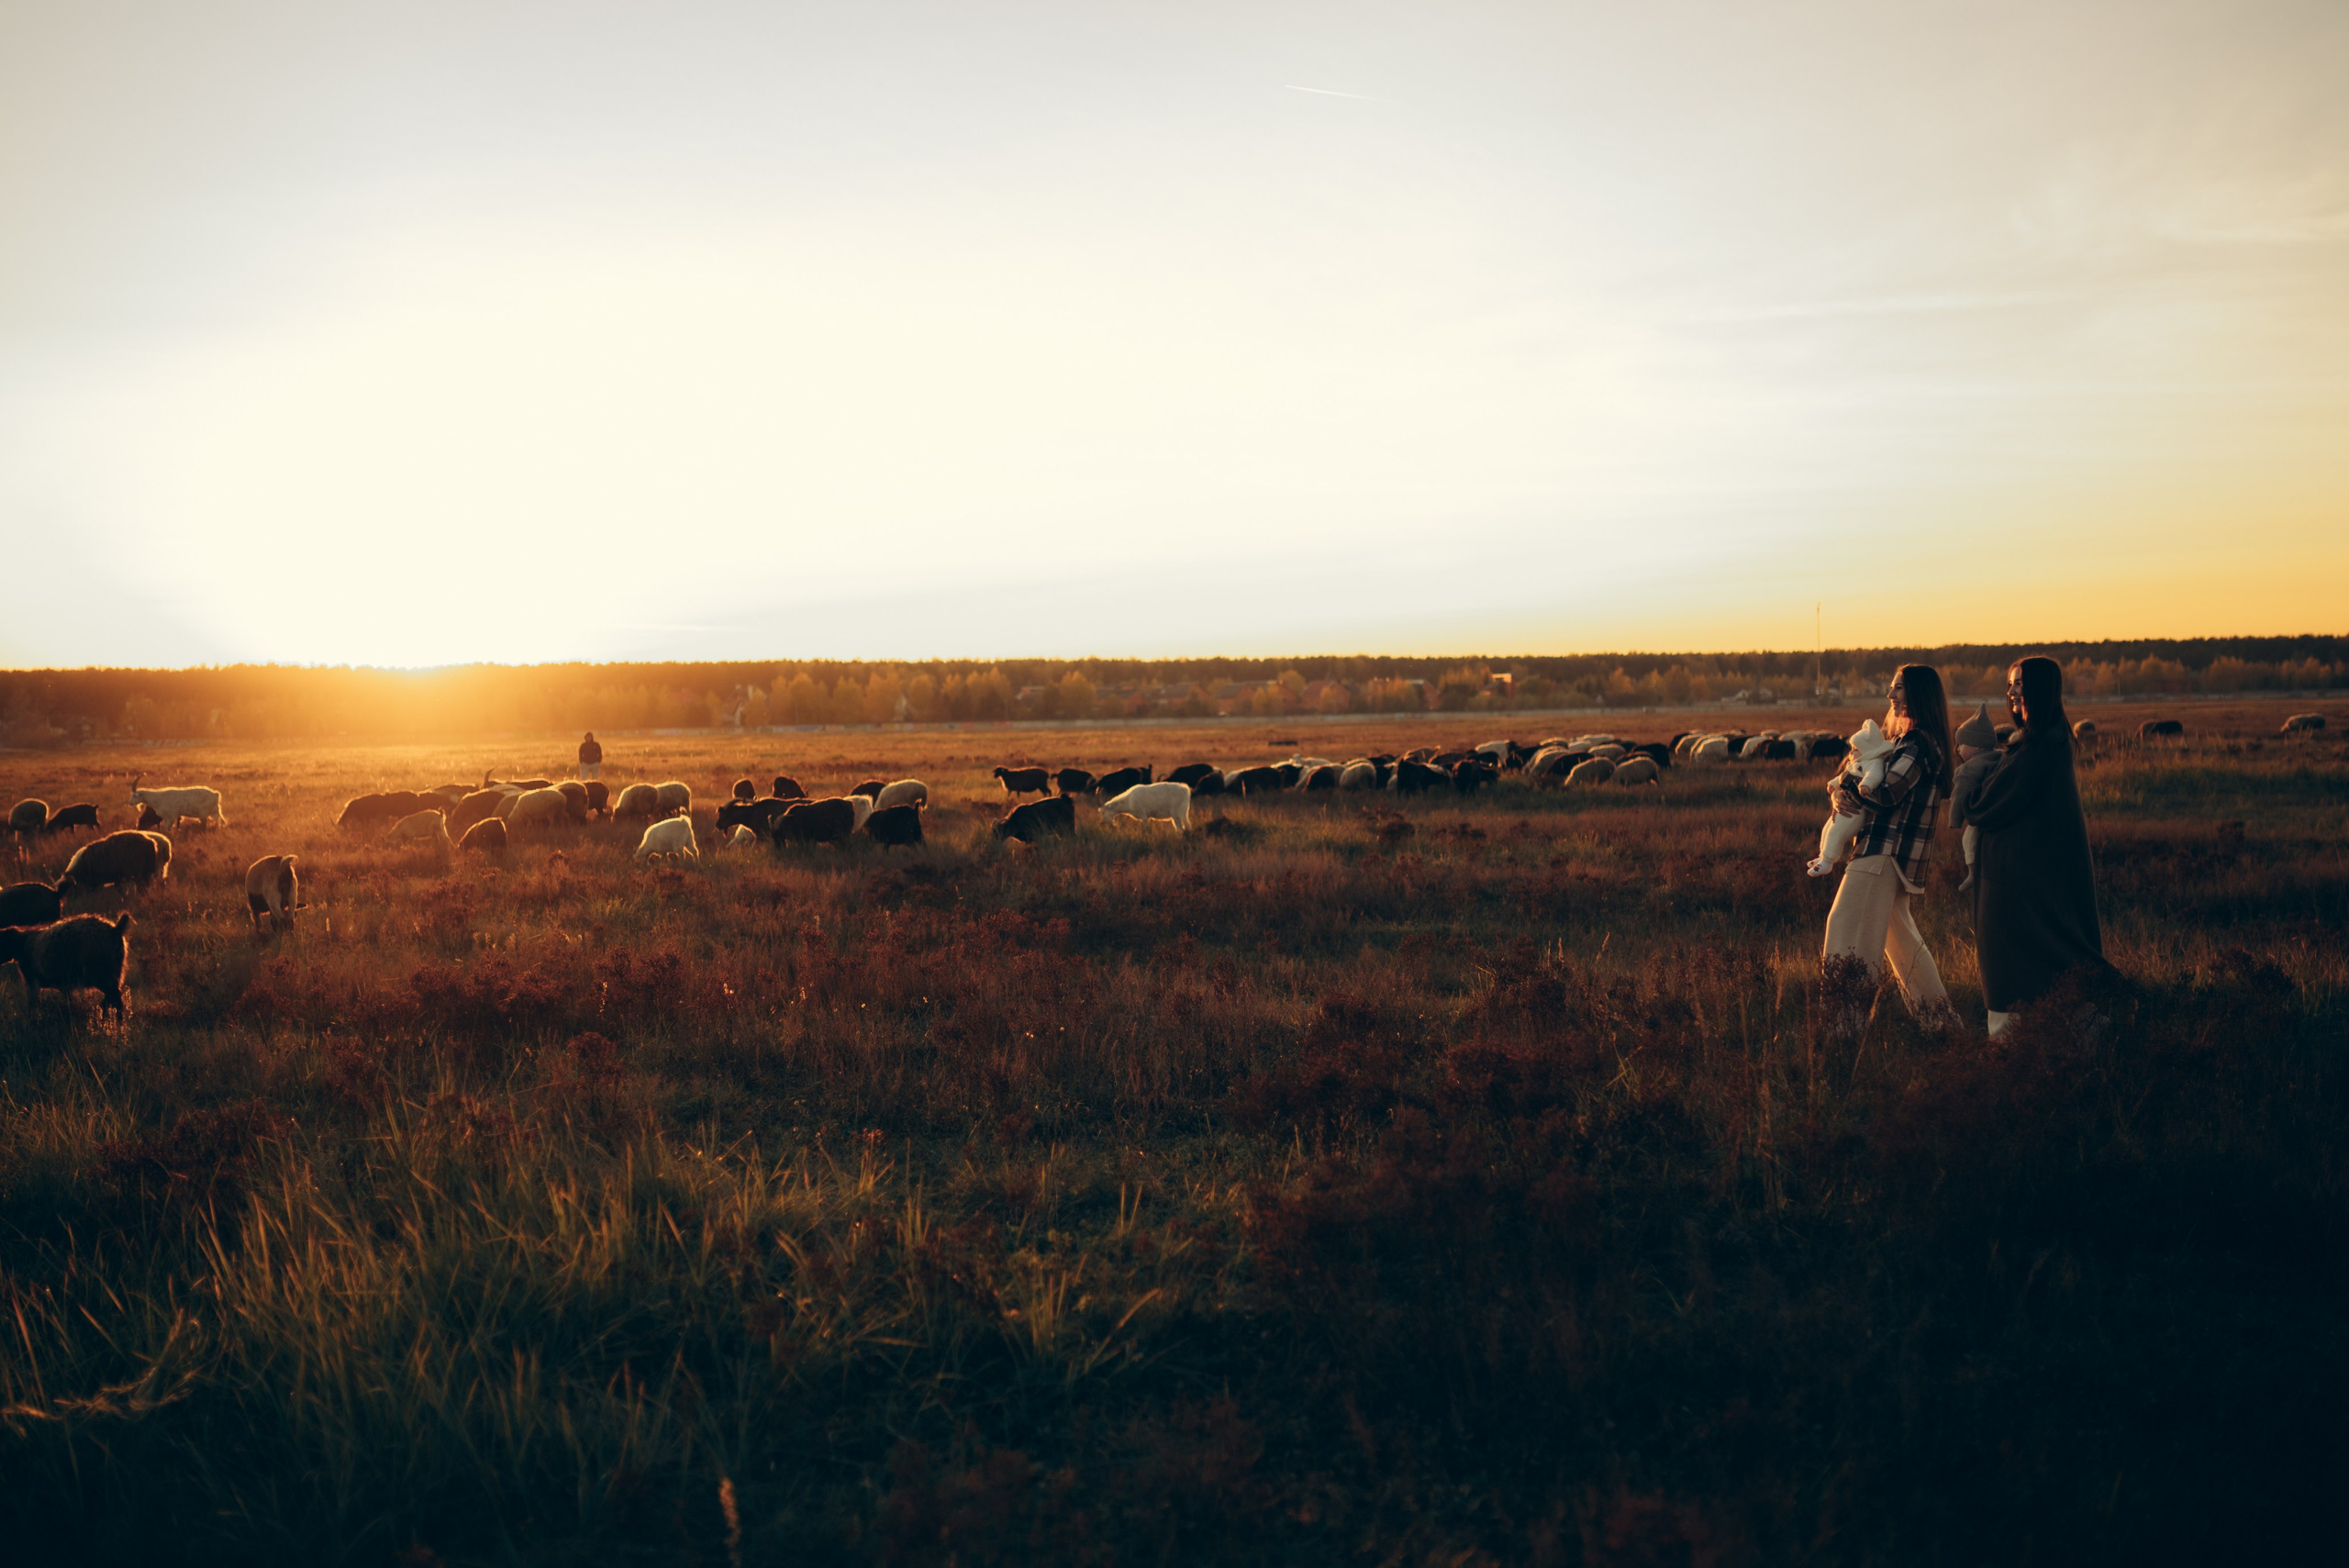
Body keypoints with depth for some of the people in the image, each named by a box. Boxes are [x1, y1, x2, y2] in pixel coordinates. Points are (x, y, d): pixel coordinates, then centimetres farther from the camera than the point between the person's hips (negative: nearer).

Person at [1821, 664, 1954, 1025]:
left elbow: (1886, 795, -24)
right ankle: (1935, 1010, 26)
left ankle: (1848, 1020, -14)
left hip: (1886, 852, -10)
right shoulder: (1924, 741, 18)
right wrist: (1843, 788, 0)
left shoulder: (1917, 743, -14)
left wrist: (1841, 790, -9)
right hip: (1890, 850, 10)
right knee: (1898, 931, 19)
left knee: (1849, 927, -12)